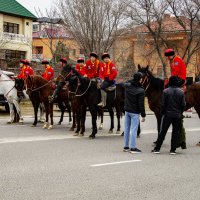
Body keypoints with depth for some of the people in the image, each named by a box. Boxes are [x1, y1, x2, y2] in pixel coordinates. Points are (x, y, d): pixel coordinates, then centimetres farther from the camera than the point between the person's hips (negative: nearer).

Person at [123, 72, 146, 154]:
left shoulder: (127, 86, -2)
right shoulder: (140, 90, -17)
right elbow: (141, 104, -17)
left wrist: (133, 80, 18)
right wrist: (143, 115, -10)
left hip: (127, 111, 6)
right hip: (135, 112, -6)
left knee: (126, 129, 12)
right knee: (133, 130, -3)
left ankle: (126, 146, 19)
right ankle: (132, 148, -2)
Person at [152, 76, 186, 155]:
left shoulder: (166, 91, -7)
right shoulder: (181, 92, -2)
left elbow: (163, 104, -7)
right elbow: (183, 105, -1)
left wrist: (162, 113, 6)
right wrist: (180, 113, 13)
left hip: (167, 115, -1)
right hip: (177, 116, 1)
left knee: (163, 132, 5)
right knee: (175, 133, 8)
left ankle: (157, 148, 7)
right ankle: (173, 150, 7)